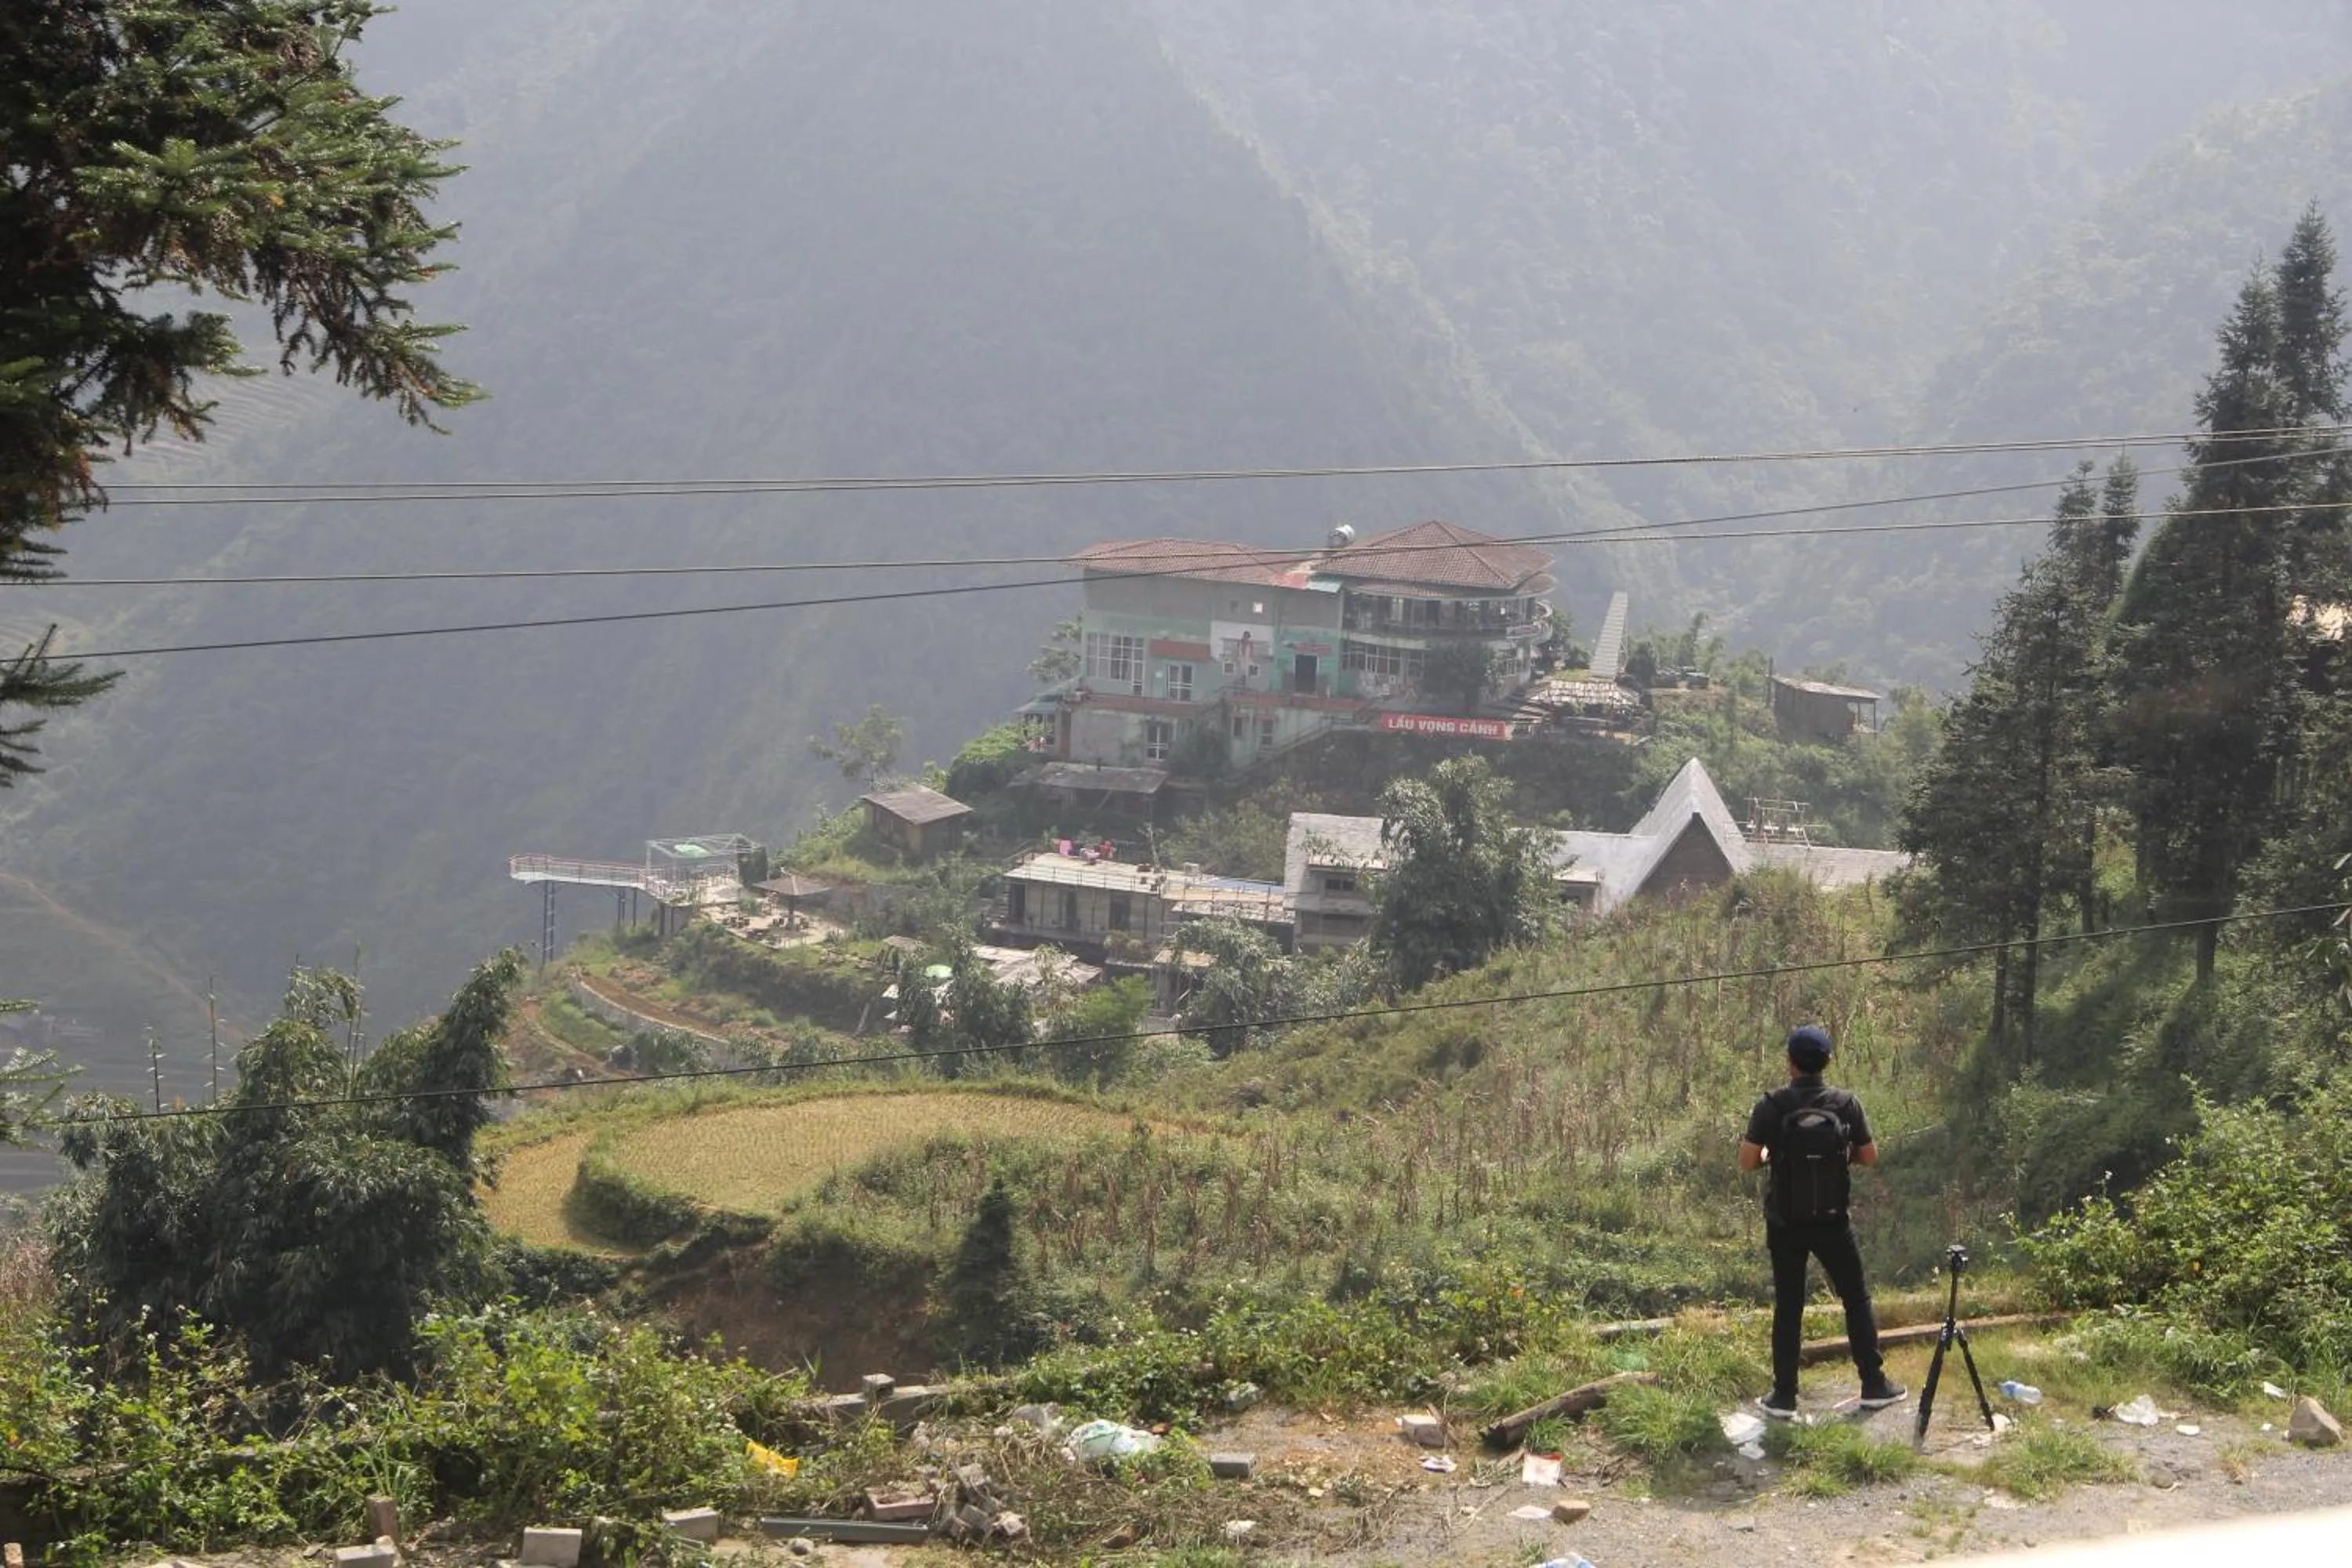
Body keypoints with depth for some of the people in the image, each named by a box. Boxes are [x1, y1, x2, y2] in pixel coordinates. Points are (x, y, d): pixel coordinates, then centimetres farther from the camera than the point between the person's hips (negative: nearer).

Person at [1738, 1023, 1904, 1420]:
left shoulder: (1772, 1105, -12)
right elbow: (1869, 1156, 0)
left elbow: (1747, 1161, -13)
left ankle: (1784, 1396, 9)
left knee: (1788, 1307, 7)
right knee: (1857, 1299, 14)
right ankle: (1874, 1385, 18)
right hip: (1833, 1221, 1)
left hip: (1785, 1224, -1)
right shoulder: (1846, 1104, -7)